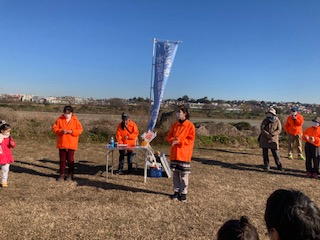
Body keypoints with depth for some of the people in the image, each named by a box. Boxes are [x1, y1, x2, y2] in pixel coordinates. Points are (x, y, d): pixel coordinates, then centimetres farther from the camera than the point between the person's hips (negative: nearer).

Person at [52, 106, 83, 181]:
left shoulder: (75, 120, 0)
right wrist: (61, 131, -17)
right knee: (62, 159, 9)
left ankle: (70, 175, 15)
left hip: (71, 144, -1)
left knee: (70, 159, 4)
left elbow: (80, 130, -3)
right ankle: (62, 174, 19)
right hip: (61, 144, 2)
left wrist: (71, 131, -17)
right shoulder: (59, 119, 2)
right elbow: (54, 128, 1)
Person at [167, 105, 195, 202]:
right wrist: (173, 140, -12)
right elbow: (169, 136, 10)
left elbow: (191, 139, -11)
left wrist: (179, 141, -21)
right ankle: (176, 191, 23)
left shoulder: (190, 126, -8)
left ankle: (183, 193, 13)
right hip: (174, 153, 5)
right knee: (175, 173, 11)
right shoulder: (174, 125, 9)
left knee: (184, 174, 1)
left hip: (184, 154, -5)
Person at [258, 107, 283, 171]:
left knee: (276, 153, -1)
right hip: (264, 140, 2)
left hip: (273, 140, -2)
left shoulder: (277, 121, 0)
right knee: (265, 153, 6)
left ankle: (279, 166, 13)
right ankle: (267, 166, 17)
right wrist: (267, 134, -22)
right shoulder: (265, 121, 3)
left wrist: (272, 134, -24)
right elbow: (262, 129, -8)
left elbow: (279, 130, -9)